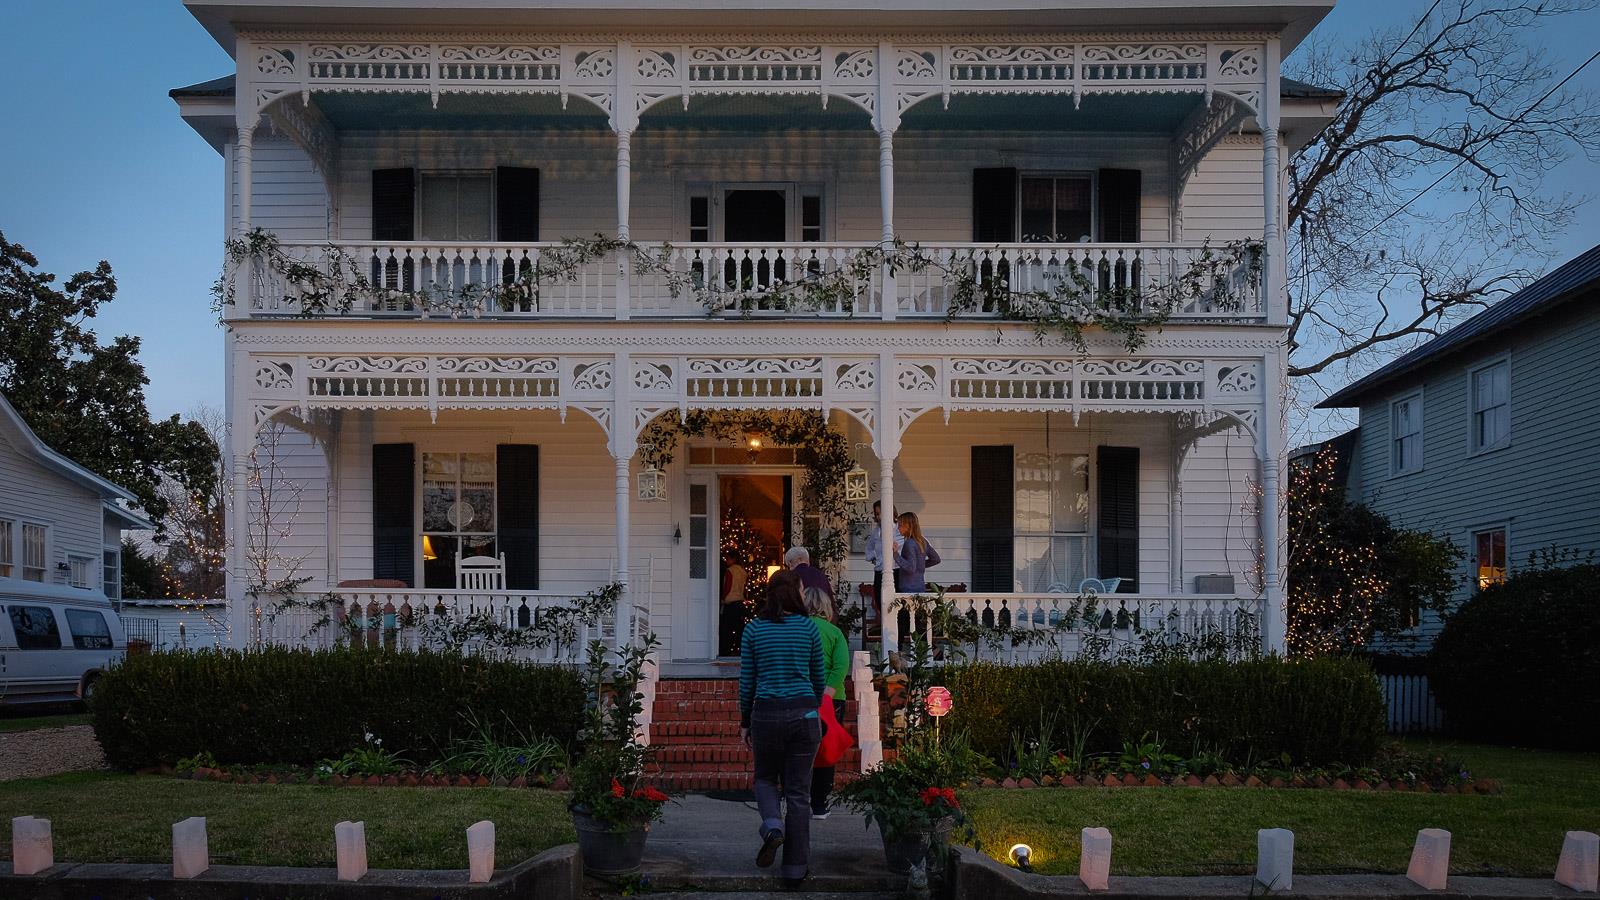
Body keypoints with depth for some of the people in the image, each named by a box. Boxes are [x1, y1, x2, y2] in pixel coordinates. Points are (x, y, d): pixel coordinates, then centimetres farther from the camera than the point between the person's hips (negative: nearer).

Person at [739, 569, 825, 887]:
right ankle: (794, 870, 8)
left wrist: (745, 722, 13)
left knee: (766, 778, 22)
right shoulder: (808, 627, 0)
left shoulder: (753, 629, 0)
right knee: (798, 791, 7)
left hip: (766, 714, 0)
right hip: (804, 712, 0)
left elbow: (747, 681, 3)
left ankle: (773, 826, -8)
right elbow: (819, 678, 8)